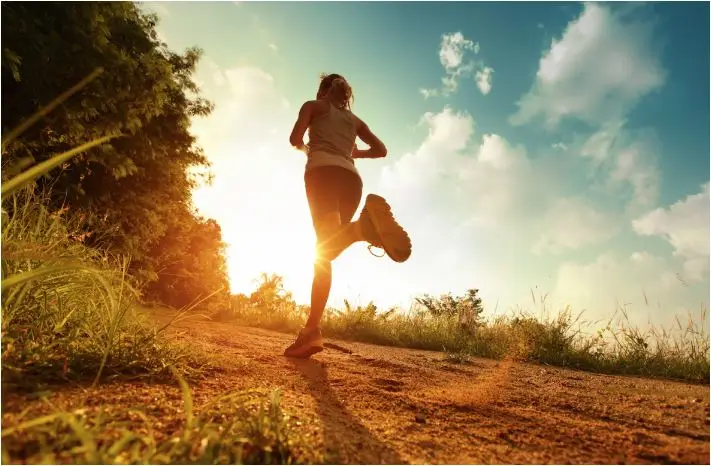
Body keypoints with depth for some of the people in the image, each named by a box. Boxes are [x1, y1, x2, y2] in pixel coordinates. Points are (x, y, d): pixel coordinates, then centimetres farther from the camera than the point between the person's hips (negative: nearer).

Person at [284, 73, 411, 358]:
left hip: (323, 170, -4)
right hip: (351, 178, 5)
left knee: (325, 247, -24)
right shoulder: (354, 119, 33)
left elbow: (295, 138, 6)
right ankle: (311, 330, -9)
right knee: (326, 250, 0)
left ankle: (363, 226, -55)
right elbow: (381, 150, 26)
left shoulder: (314, 106, 22)